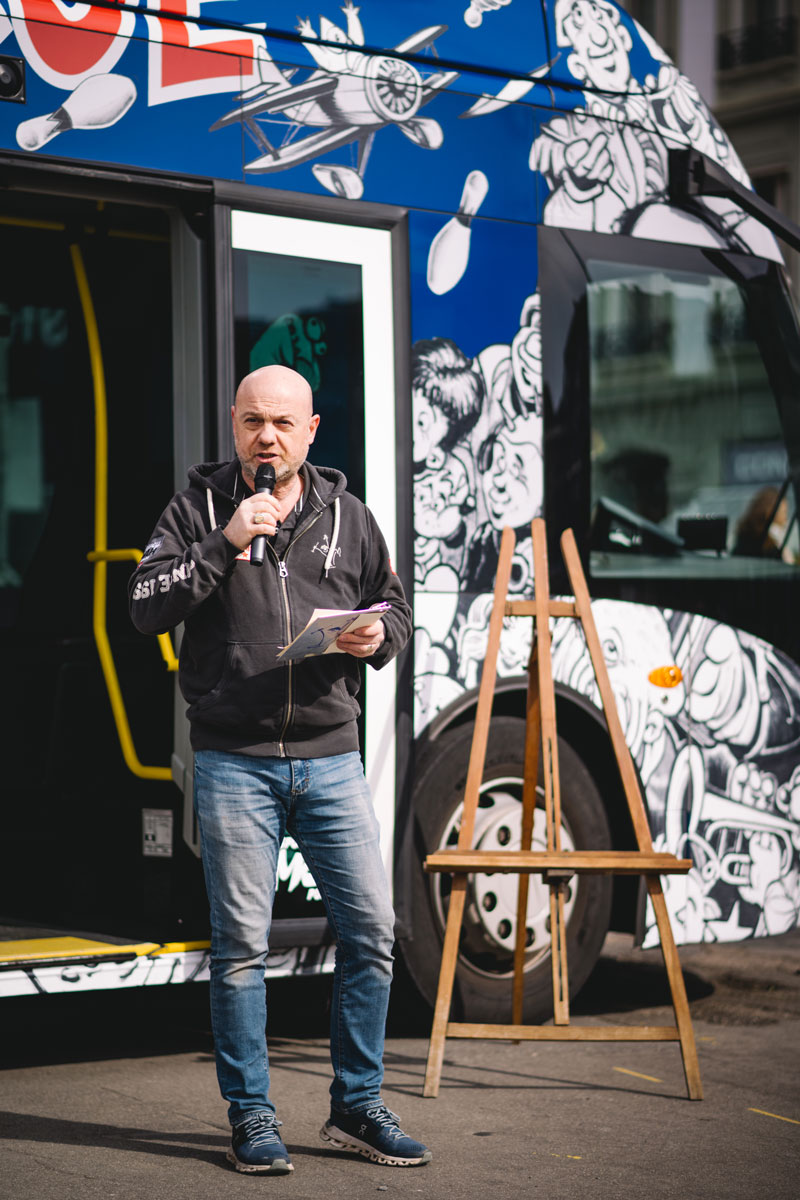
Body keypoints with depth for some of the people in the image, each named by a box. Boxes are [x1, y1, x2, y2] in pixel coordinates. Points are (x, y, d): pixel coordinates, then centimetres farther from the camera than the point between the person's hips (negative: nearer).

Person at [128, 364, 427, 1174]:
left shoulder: (347, 516, 11)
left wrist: (378, 633, -2)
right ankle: (251, 1118, 12)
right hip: (234, 763, -3)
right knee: (241, 945, 1)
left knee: (371, 931, 1)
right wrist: (223, 545, -17)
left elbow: (394, 607, 21)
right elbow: (146, 607, -7)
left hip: (331, 758, 3)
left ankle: (357, 1107, 15)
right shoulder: (198, 508, 3)